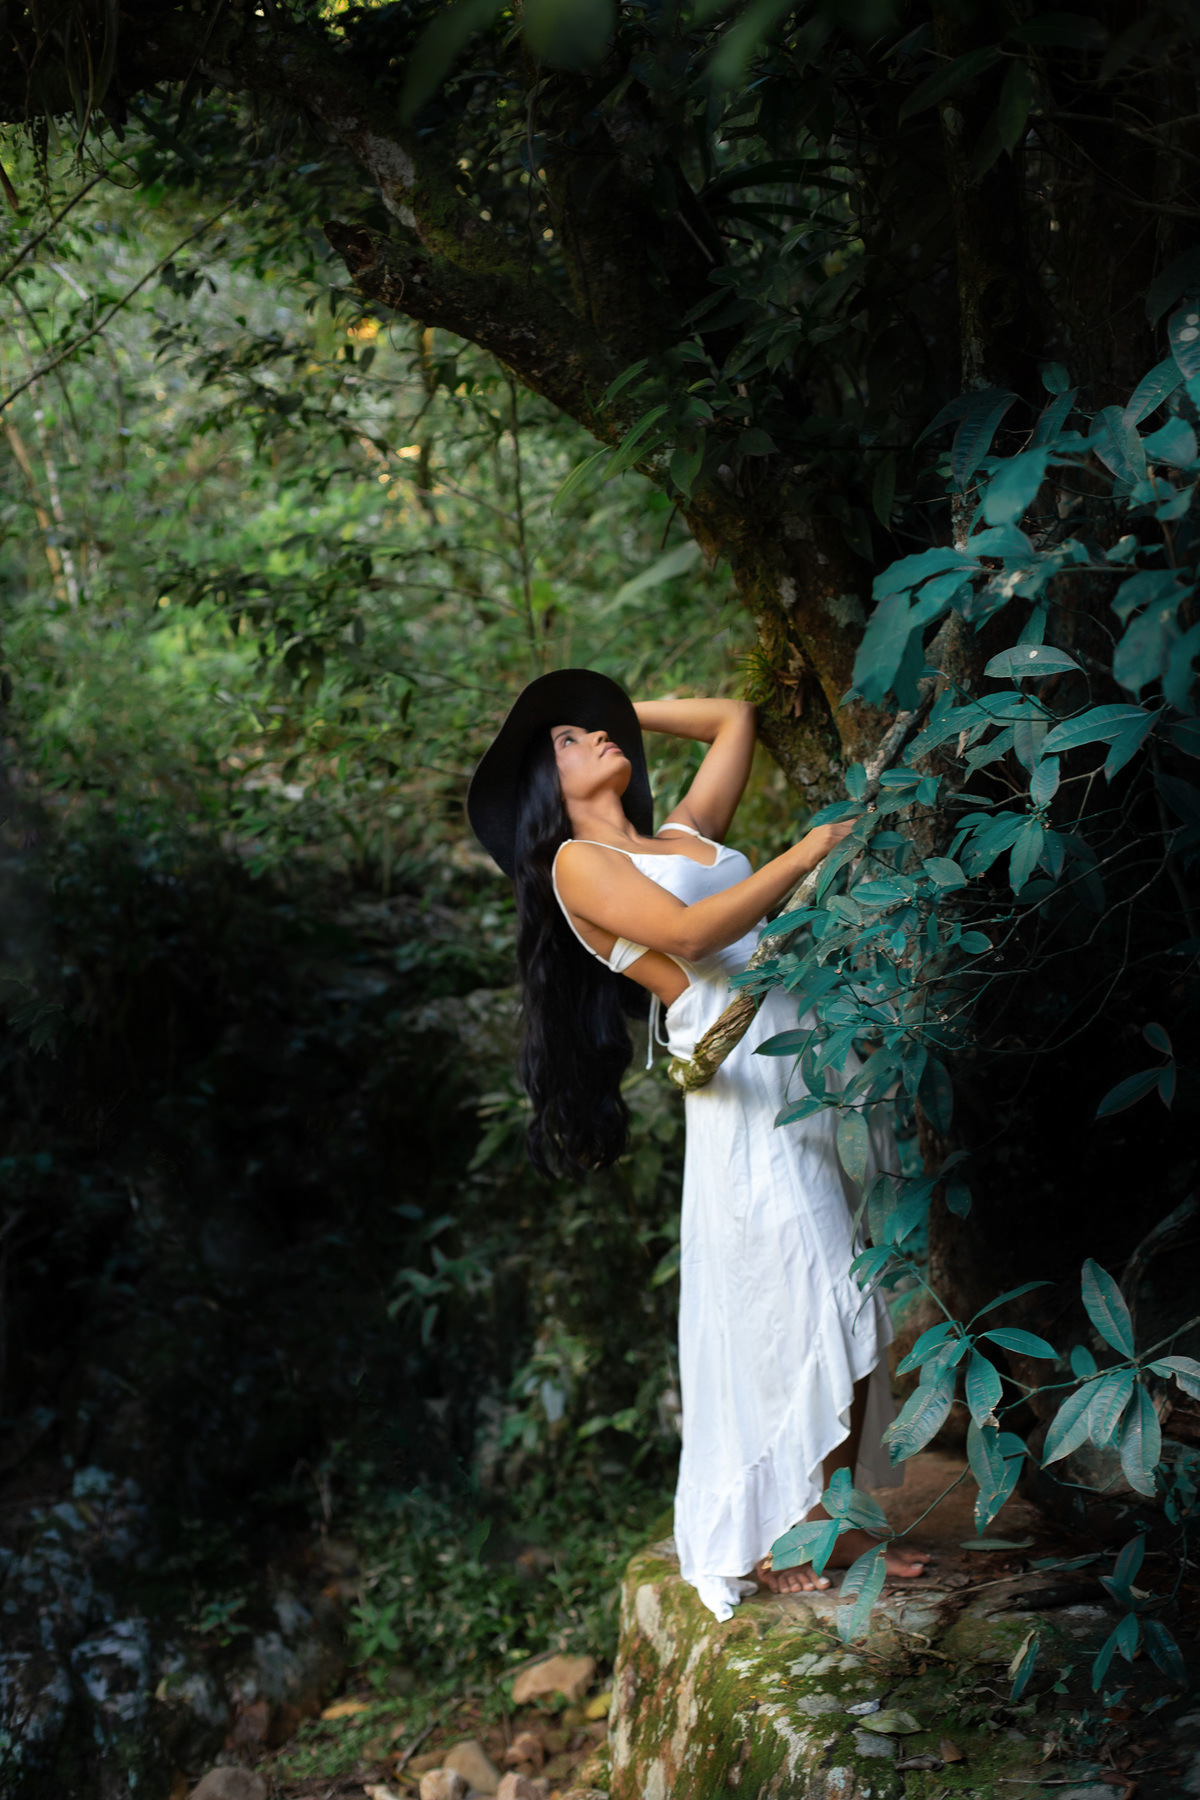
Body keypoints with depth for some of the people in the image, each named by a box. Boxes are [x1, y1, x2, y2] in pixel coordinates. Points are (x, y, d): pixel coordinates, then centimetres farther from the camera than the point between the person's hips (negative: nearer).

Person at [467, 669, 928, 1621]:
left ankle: (838, 1526, 11)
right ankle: (780, 1542, 5)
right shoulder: (576, 863, 4)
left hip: (823, 1073, 7)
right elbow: (690, 934, -12)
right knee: (794, 1310, -6)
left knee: (847, 1316, 5)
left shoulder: (686, 833, 24)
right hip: (746, 1088, -7)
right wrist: (809, 854, -10)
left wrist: (631, 711, 30)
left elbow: (735, 718, 35)